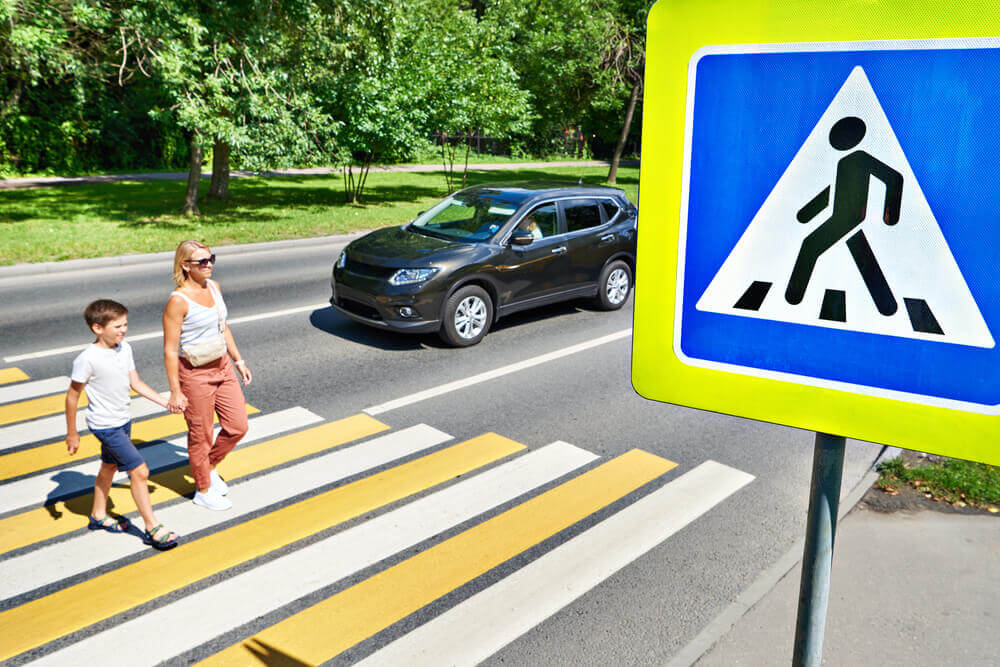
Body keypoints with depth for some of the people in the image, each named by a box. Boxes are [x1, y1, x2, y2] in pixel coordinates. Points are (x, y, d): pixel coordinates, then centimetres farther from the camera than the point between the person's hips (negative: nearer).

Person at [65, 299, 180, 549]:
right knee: (139, 471, -9)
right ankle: (152, 528, 1)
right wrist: (72, 433, -8)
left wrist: (165, 402, 2)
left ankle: (98, 516, 44)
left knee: (109, 467, 24)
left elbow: (135, 382, 8)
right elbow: (72, 395, -14)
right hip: (105, 425, -8)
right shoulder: (88, 359, -23)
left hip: (123, 420, 8)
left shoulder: (124, 348, -2)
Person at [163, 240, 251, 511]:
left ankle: (210, 468, 38)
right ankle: (203, 491, 28)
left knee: (238, 427, 12)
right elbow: (170, 350, -17)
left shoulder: (213, 286, 3)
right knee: (201, 435, 9)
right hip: (195, 374, -7)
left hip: (222, 367, 7)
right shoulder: (178, 301, -19)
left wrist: (239, 360, 15)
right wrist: (175, 391, -16)